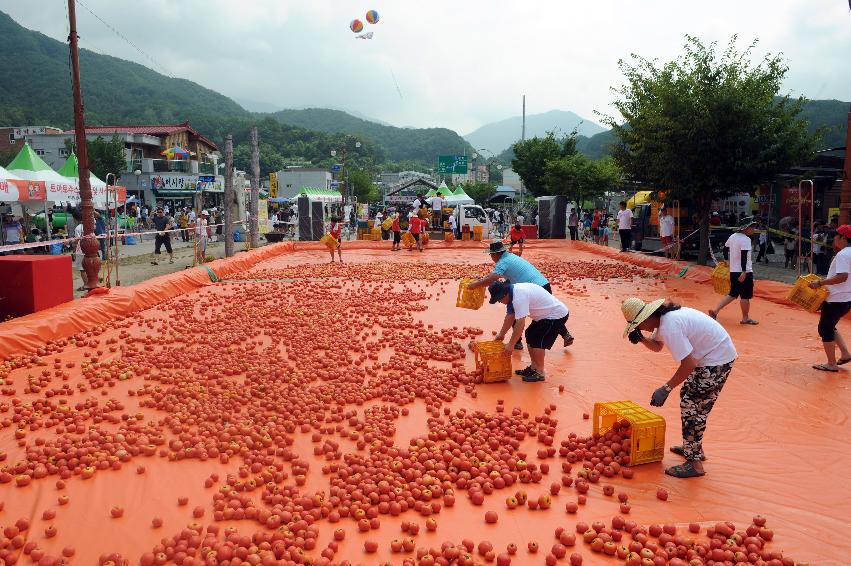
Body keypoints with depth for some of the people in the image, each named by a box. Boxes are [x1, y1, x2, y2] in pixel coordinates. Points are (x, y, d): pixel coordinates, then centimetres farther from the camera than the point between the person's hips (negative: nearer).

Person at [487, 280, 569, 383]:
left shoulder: (519, 296, -31)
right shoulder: (512, 292, 0)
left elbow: (520, 323, -31)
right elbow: (510, 316, 11)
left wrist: (511, 345, -24)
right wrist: (501, 334, 17)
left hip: (557, 315, -10)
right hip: (546, 314, 10)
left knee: (538, 342, -11)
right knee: (530, 336, 13)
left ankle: (540, 373, 2)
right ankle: (534, 367, 22)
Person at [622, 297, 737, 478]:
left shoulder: (670, 326, -29)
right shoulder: (664, 317, 2)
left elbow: (688, 364, -28)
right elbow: (657, 346, 17)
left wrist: (666, 389, -23)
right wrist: (641, 339, -3)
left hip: (717, 360, -10)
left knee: (691, 406, -6)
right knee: (689, 397, 20)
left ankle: (694, 464, 1)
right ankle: (694, 448, 34)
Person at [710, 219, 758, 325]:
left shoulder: (733, 236, 9)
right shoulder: (746, 239, -15)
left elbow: (725, 247, 20)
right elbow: (744, 256, -22)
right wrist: (744, 272, -25)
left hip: (733, 271, 8)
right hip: (744, 272, -8)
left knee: (733, 294, 15)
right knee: (745, 296, 3)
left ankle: (715, 311, 5)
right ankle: (745, 318, 13)